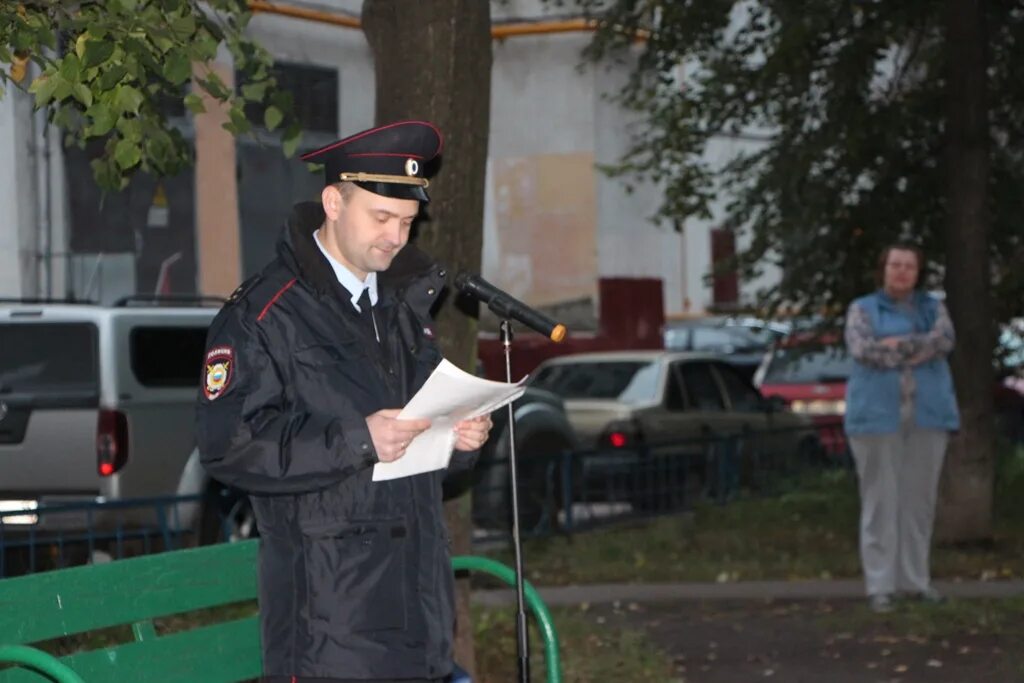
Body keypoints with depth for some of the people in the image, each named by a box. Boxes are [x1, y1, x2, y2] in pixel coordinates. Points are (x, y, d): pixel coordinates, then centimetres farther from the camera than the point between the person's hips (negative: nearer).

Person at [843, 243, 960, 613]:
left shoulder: (933, 307, 9)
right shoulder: (862, 310, 2)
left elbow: (944, 339, -12)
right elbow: (863, 350, -17)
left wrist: (896, 346, -18)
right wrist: (919, 350, -14)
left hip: (926, 416, 3)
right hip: (878, 416, -3)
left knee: (920, 497, 6)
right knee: (880, 499, -3)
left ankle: (915, 578, 15)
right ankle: (880, 585, 0)